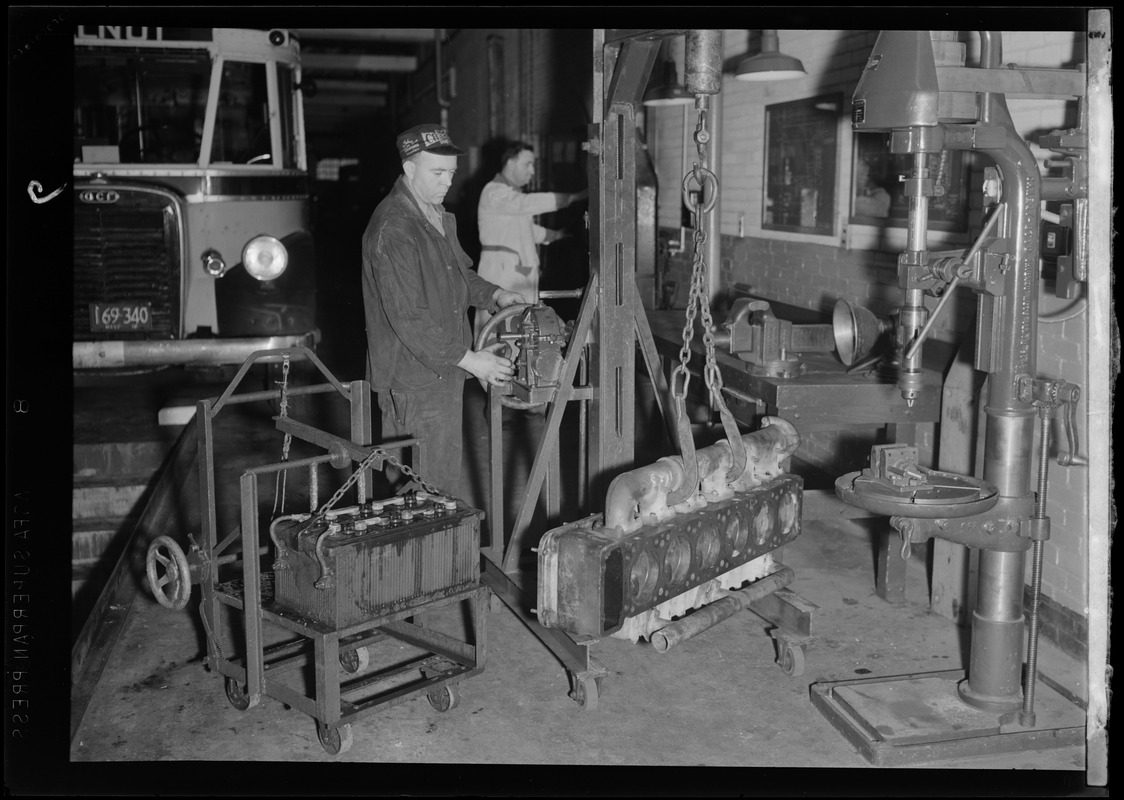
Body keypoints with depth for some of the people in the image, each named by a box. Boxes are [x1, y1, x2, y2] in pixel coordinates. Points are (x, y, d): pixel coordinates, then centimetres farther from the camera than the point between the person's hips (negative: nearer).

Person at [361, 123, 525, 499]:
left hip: (444, 368, 10)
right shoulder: (392, 230, -22)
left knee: (447, 465, 17)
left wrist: (493, 295, 9)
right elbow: (408, 318, -25)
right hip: (414, 377, -10)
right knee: (430, 486, -2)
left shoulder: (437, 213, 12)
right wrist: (467, 359, -23)